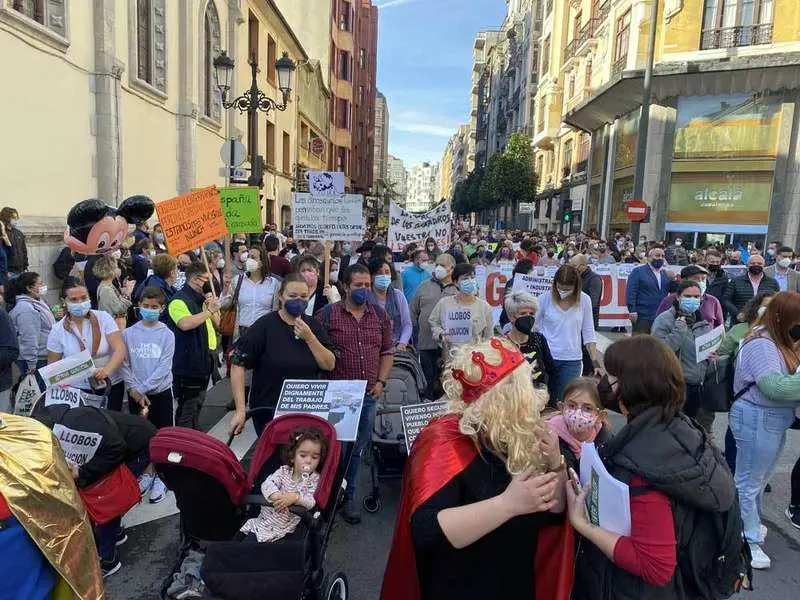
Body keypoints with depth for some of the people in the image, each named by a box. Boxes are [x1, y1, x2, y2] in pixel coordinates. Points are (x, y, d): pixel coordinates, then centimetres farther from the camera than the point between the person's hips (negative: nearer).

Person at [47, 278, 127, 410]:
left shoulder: (103, 317, -7)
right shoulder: (58, 330, -3)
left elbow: (120, 349, -15)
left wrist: (107, 370, -32)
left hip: (111, 386, 0)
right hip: (77, 390, 1)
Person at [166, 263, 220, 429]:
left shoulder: (202, 299, 15)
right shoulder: (180, 300, -14)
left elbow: (217, 322, 16)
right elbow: (185, 324, -33)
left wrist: (212, 306, -2)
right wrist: (209, 311, -24)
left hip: (204, 359, 10)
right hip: (188, 362, -10)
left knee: (197, 404, 20)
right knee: (187, 407, -3)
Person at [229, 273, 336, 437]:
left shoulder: (314, 325, 2)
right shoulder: (264, 326, -12)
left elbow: (329, 365, -3)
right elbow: (238, 364, -14)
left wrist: (310, 338, -17)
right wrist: (240, 410, -18)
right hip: (269, 413, -4)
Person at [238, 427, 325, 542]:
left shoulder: (315, 479, 2)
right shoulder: (283, 471, 8)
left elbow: (311, 502, -13)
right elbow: (267, 484, -10)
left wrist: (295, 497, -33)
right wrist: (277, 497, -31)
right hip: (262, 522, 3)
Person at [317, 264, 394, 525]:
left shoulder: (380, 315, 7)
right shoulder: (327, 314, -5)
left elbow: (388, 351, 12)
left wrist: (381, 382, 2)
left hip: (369, 395, 4)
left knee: (358, 449, 14)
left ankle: (348, 496, 30)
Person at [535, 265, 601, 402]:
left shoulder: (584, 300, -2)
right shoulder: (545, 298, -5)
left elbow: (588, 333, 4)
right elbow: (534, 328, 3)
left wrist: (595, 361, 1)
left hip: (572, 361, 1)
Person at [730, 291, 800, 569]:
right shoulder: (761, 344, -21)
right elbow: (775, 386, -29)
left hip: (775, 418, 10)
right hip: (757, 419, -10)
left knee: (759, 479, 22)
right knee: (750, 482, 2)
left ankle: (749, 523, 39)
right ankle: (748, 541, 13)